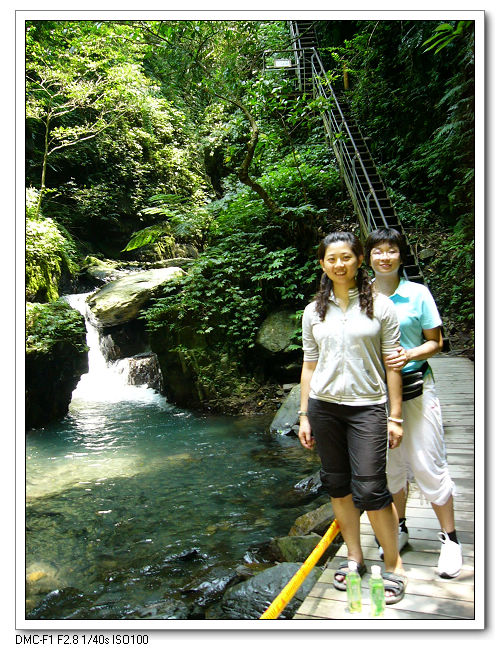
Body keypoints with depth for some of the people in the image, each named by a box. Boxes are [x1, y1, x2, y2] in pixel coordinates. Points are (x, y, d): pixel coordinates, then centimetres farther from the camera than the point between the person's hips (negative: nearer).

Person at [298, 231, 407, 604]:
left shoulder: (380, 306, -1)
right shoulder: (314, 311, 7)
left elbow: (392, 364, -1)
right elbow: (309, 364, 9)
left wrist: (395, 416, -4)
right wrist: (304, 415, 7)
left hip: (367, 406, -3)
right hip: (323, 406, 4)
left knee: (370, 489, -5)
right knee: (337, 484, 11)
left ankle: (394, 564, 17)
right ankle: (355, 557, 29)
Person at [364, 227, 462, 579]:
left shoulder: (418, 293, -4)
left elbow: (435, 342, -1)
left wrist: (409, 355, -18)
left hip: (415, 386, -2)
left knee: (428, 463, 2)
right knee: (390, 463, 13)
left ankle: (450, 539, 20)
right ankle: (399, 529, 32)